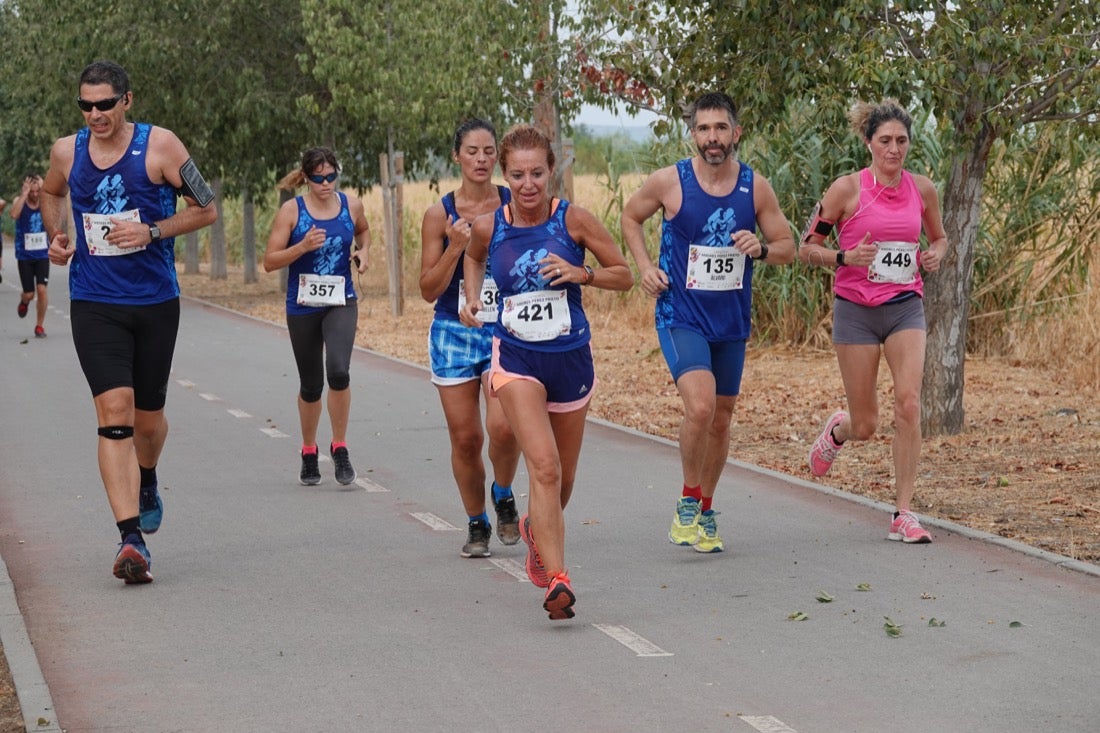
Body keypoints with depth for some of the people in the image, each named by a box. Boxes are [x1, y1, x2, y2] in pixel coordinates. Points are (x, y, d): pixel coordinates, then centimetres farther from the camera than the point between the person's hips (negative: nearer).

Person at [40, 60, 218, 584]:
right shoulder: (66, 152, 2)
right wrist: (56, 238, 7)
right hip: (94, 304, 0)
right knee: (115, 412, -15)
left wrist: (152, 232, -15)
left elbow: (206, 210, -1)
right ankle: (132, 539, -20)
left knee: (148, 418, 13)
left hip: (155, 303, 0)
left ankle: (146, 484, 48)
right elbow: (51, 194, 25)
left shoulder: (160, 145, -7)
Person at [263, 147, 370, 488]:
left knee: (338, 371, -22)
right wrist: (303, 247, -21)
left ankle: (340, 448, -7)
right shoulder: (291, 211, -6)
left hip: (341, 303, 0)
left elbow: (363, 230, 25)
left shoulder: (351, 205, 1)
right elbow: (270, 261, -7)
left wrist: (363, 252, 4)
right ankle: (309, 454, 31)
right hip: (303, 306, 0)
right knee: (311, 384, 10)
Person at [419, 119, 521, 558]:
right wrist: (456, 246, -15)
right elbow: (429, 290, -2)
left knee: (503, 426, -19)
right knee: (465, 437, 2)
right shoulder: (440, 215, -1)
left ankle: (503, 496, 12)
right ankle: (477, 524, 22)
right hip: (454, 334, 1)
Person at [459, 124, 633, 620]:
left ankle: (536, 527, 50)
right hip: (516, 359, -1)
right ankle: (557, 579, -23)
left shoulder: (573, 219, -8)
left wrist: (581, 273, -18)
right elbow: (473, 258, 21)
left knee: (563, 477, 16)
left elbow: (624, 276, -1)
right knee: (544, 466, -20)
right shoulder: (488, 227, -3)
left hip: (571, 358, 1)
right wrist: (471, 298, 4)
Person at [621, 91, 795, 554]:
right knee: (700, 406, -23)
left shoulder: (756, 187, -2)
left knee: (722, 418, 13)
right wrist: (645, 266, -3)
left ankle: (705, 511, 32)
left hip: (732, 321, 4)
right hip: (680, 316, -4)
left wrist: (761, 249, -16)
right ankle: (688, 500, -2)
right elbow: (630, 217, 11)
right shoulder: (669, 182, -8)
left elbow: (788, 248, 6)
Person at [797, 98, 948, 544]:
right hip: (856, 309, -2)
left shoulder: (922, 189, 4)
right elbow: (806, 248, -2)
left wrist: (935, 255, -1)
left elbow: (939, 238, 22)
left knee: (909, 402, -17)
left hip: (905, 307, 2)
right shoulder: (848, 189, -7)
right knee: (865, 426, 1)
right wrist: (845, 257, -20)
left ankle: (904, 515, -10)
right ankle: (837, 430, 41)